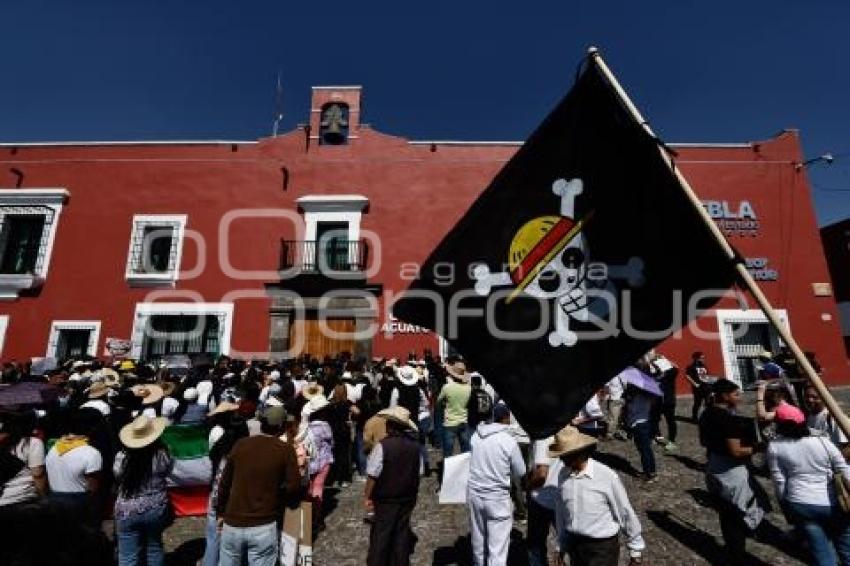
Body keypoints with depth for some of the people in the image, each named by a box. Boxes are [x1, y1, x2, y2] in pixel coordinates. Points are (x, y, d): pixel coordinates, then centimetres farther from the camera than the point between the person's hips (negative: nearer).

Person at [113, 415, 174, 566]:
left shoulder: (121, 456, -15)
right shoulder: (161, 454, -17)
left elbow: (117, 480, 2)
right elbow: (168, 470, 1)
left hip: (127, 512, 0)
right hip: (156, 510, 0)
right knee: (155, 548, 22)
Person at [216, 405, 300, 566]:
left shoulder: (240, 444, 1)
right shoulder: (286, 450, -9)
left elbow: (225, 482, 9)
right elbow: (293, 487, -10)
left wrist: (220, 512, 22)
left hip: (233, 524, 4)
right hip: (264, 527, -3)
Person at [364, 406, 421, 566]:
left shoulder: (383, 445, -23)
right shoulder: (415, 445, -7)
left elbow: (373, 475, -19)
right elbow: (417, 472, 4)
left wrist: (367, 496, -5)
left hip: (386, 500, -4)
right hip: (407, 498, 5)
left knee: (380, 536, 12)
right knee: (402, 534, 18)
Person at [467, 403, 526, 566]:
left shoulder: (476, 436, -5)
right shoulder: (509, 441, -16)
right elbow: (521, 472, -3)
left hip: (474, 492, 5)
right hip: (497, 496, -5)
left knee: (478, 537, 24)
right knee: (497, 546, 6)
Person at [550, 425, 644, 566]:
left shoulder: (607, 476, -21)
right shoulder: (563, 475, -7)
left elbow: (625, 514, -8)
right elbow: (560, 512, 4)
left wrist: (635, 549, 2)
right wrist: (561, 545, 13)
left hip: (602, 546, -4)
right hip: (574, 543, 4)